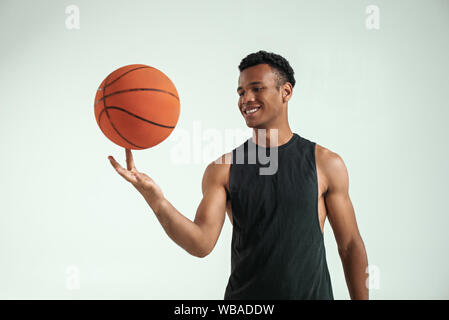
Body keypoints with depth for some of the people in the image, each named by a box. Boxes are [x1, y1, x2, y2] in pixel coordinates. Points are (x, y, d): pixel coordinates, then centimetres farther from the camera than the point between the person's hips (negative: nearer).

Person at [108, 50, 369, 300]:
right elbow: (202, 244, -14)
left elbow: (350, 246, 1)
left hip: (312, 293, 0)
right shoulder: (223, 169, -2)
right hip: (244, 295, 1)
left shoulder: (326, 164, -3)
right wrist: (155, 199, -28)